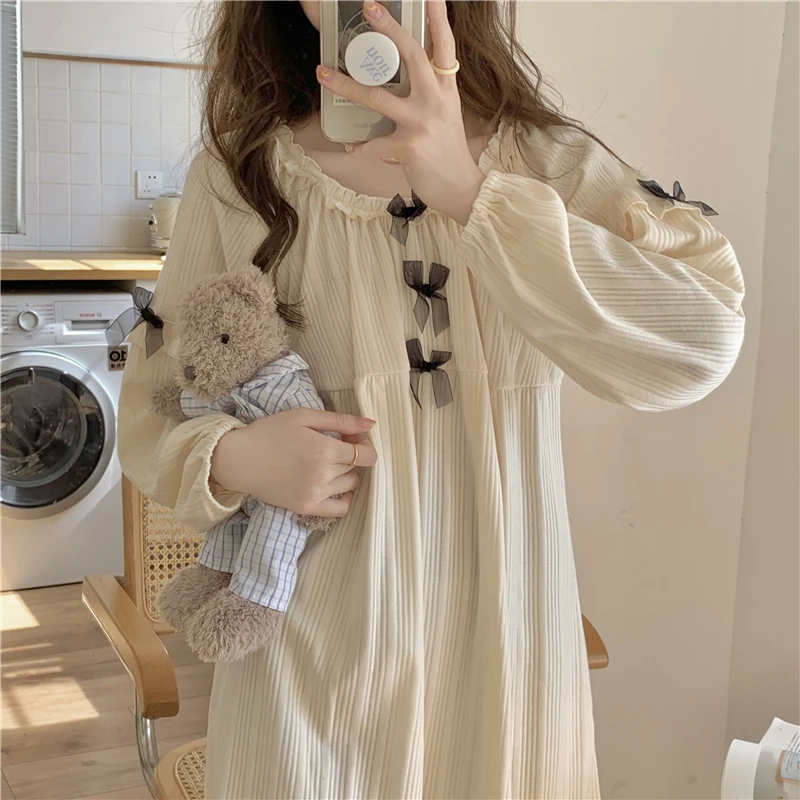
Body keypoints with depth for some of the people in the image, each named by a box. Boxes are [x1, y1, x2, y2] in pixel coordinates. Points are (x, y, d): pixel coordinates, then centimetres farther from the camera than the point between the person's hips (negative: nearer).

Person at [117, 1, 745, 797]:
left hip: (502, 636, 1)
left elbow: (702, 341, -21)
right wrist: (227, 458, -19)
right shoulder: (237, 172, -5)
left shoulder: (551, 162, -5)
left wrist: (471, 195, -28)